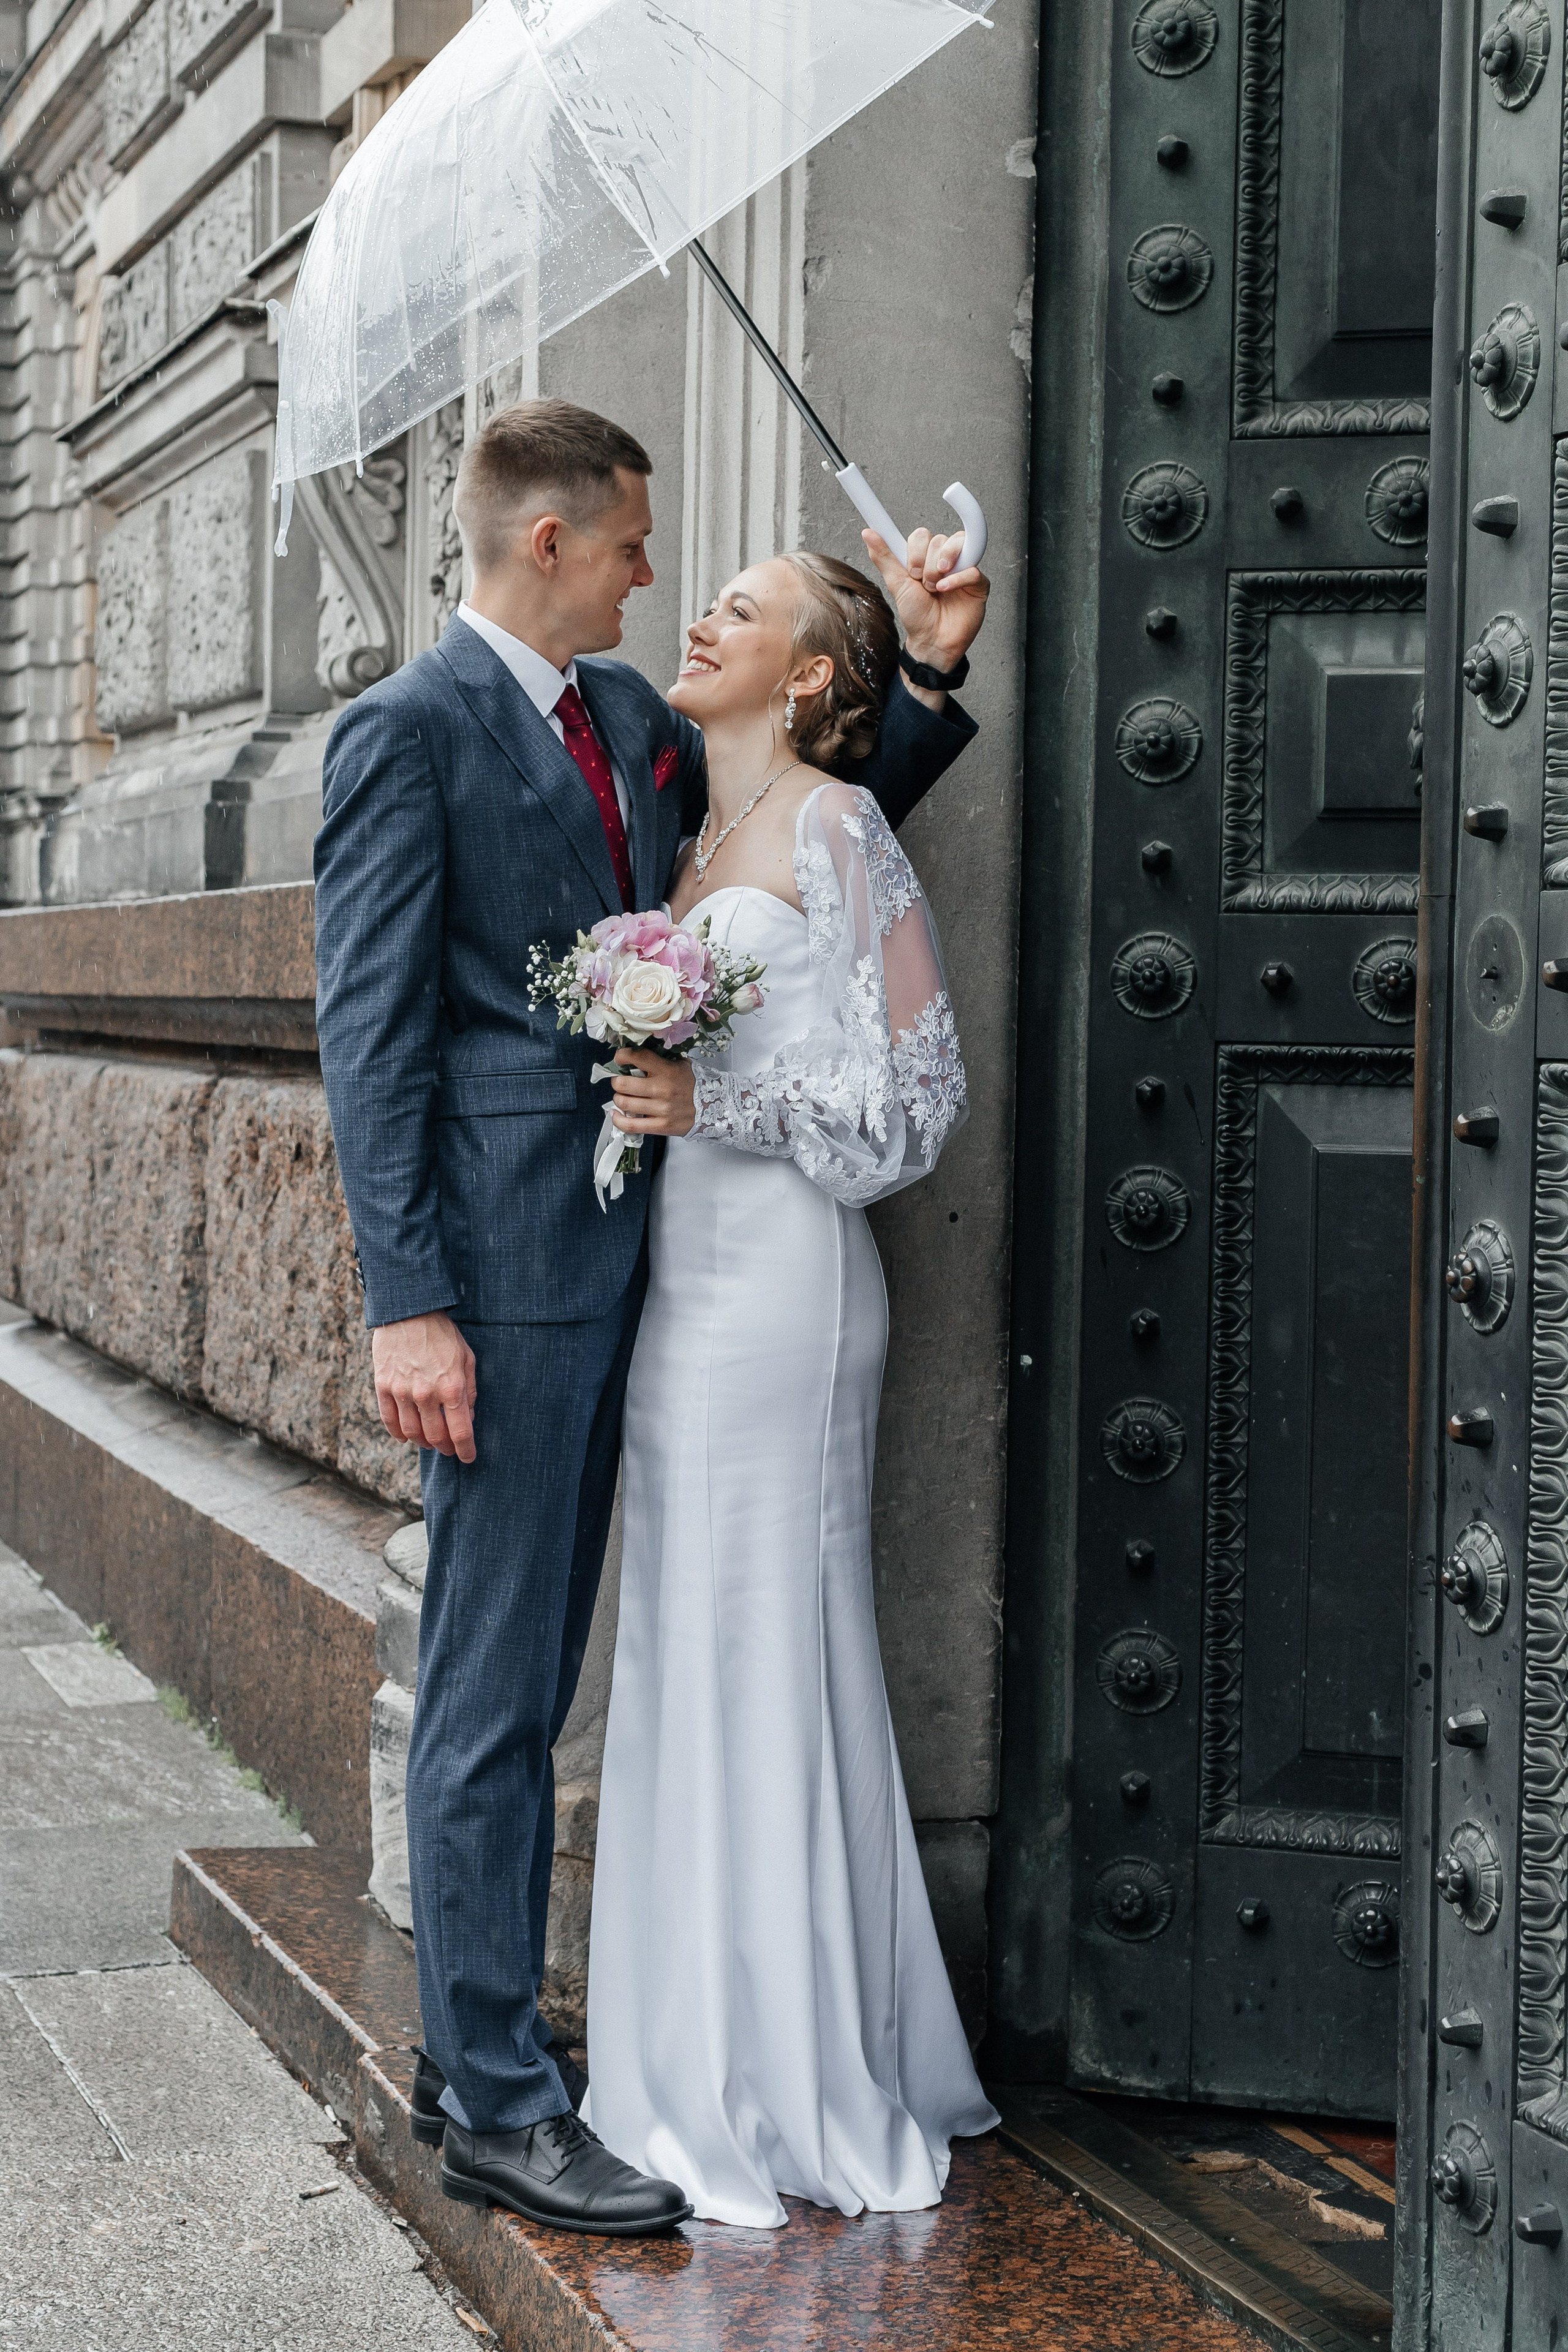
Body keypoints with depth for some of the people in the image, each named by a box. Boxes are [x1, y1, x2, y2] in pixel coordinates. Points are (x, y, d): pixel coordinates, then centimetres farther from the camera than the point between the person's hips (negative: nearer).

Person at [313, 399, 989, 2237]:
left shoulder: (626, 712, 15)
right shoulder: (408, 729, -8)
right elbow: (368, 1029, -12)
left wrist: (932, 670, 13)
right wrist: (408, 1303, -18)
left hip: (613, 1253, 8)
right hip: (502, 1257, -8)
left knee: (535, 1672, 14)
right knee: (491, 1688, -2)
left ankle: (473, 2048, 26)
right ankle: (499, 2107, 7)